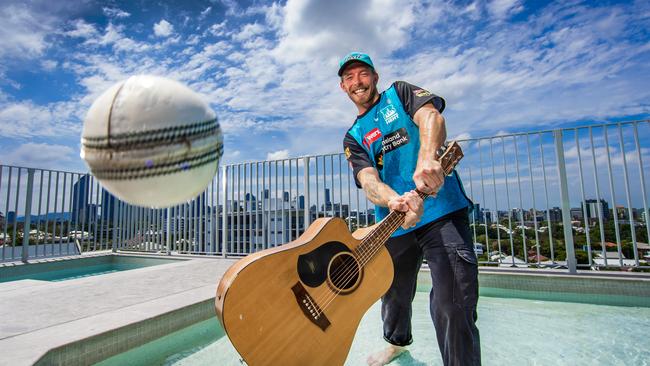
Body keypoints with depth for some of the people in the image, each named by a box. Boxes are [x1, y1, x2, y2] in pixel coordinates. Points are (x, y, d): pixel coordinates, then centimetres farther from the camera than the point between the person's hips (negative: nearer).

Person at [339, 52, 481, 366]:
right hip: (394, 224, 4)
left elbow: (431, 116, -12)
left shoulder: (400, 92, 9)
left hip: (443, 211, -4)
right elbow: (368, 180, -5)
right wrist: (395, 201, -29)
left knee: (452, 305, -14)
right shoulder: (353, 138, 12)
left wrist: (426, 159, -35)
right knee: (394, 294, 22)